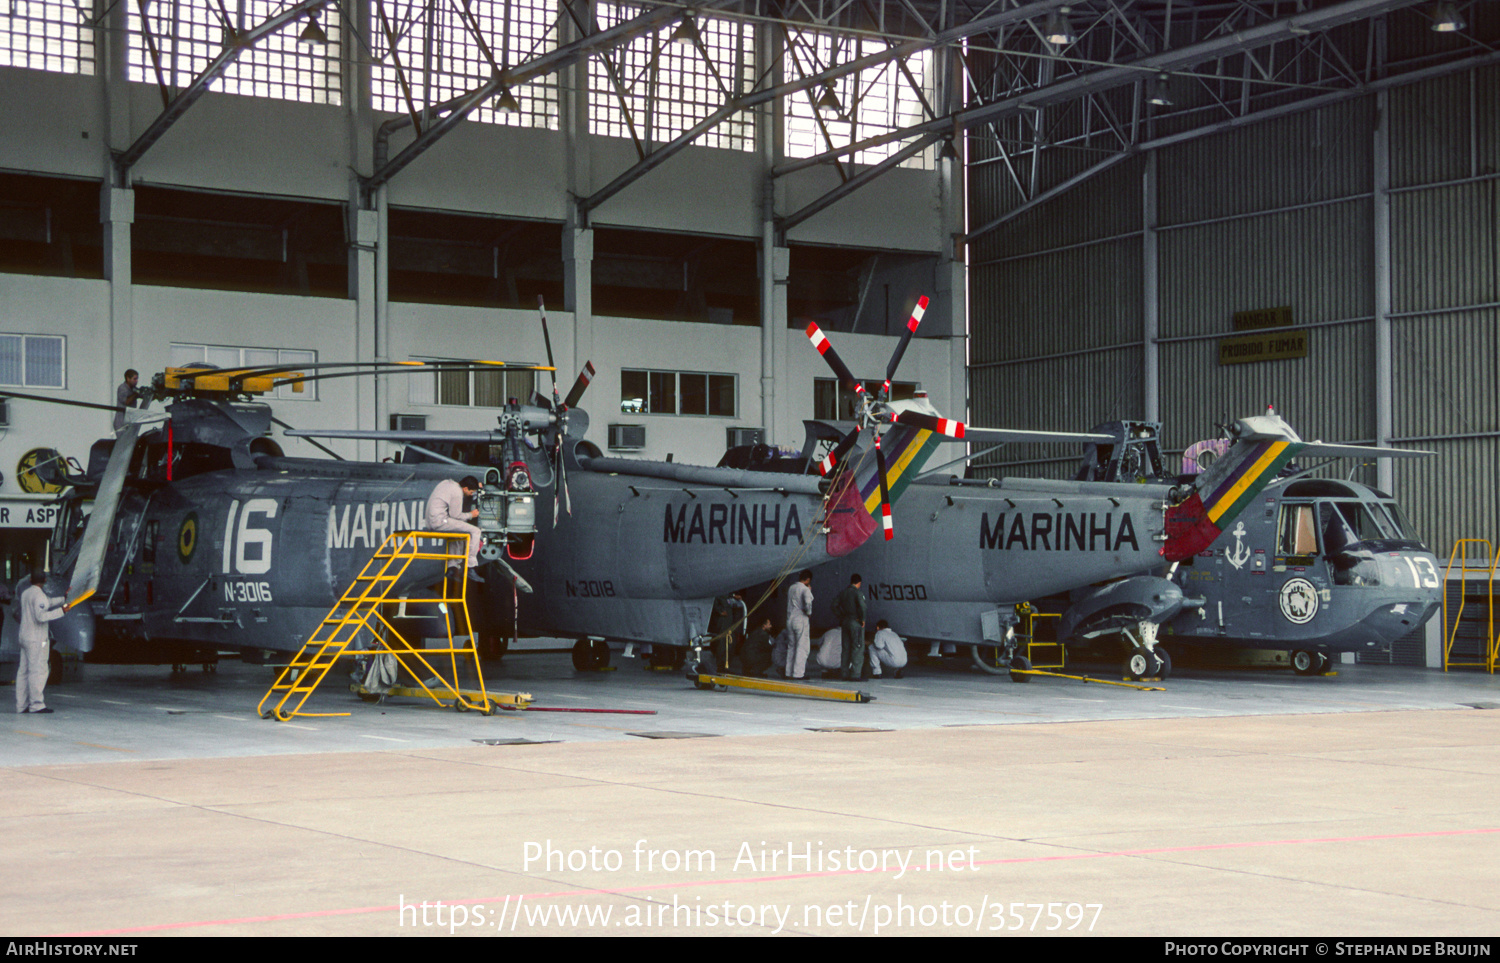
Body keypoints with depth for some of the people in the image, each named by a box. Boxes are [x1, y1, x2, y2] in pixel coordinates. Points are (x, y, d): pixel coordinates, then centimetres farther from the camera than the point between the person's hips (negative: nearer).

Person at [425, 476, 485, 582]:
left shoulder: (447, 482, 15)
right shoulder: (457, 492, -11)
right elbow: (455, 515, -10)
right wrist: (471, 515, 6)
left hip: (430, 521, 10)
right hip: (440, 520, -10)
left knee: (456, 534, 32)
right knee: (475, 531, -10)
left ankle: (452, 567, 22)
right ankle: (471, 568, -10)